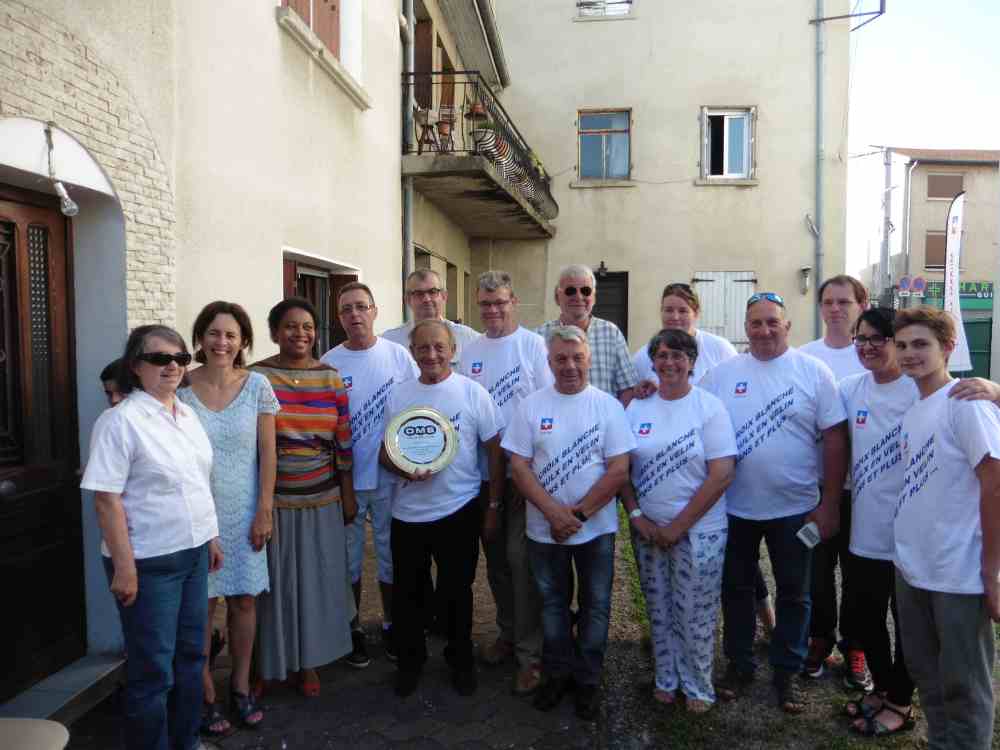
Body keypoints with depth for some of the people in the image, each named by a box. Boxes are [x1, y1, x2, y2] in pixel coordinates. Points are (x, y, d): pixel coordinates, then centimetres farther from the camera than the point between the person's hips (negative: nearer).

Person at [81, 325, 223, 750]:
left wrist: (210, 537, 16)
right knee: (153, 668, 5)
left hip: (193, 554, 7)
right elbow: (106, 499, -17)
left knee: (190, 655, 18)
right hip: (149, 563, -7)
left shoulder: (187, 415, 7)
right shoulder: (121, 421, -15)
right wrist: (124, 568, -19)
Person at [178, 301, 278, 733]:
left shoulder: (257, 386, -3)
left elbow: (267, 452, -1)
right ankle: (205, 695, 22)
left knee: (244, 599, 9)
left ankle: (240, 687, 28)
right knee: (201, 603, 5)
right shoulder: (182, 388, -4)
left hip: (244, 511, 1)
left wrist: (265, 510, -4)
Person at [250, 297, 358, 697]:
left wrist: (348, 494, 6)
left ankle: (308, 660, 29)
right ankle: (268, 662, 27)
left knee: (316, 580, 11)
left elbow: (343, 441, 5)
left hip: (322, 500, 3)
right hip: (272, 500, -2)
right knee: (273, 583, 8)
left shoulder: (331, 378, 3)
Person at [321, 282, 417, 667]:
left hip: (391, 476, 0)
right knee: (349, 557, 13)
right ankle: (353, 628, 31)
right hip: (345, 477, 0)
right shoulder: (329, 363, -3)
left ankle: (391, 625, 32)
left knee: (391, 555, 13)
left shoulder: (398, 355, -3)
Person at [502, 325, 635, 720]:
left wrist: (579, 514, -15)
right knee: (552, 601, 16)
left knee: (595, 604, 11)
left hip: (596, 528, -1)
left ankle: (588, 679, 30)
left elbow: (619, 469, -10)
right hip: (544, 528, 1)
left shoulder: (608, 405, -5)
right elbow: (519, 465, -6)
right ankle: (556, 673, 34)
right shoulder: (531, 405, -3)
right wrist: (553, 512, -16)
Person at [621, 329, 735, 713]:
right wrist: (636, 516, -7)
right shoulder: (637, 407, 2)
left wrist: (678, 526, -13)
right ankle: (666, 678, 35)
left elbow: (721, 476, -13)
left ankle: (698, 686, 29)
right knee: (659, 610, 15)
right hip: (648, 529, 3)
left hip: (699, 531, -3)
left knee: (695, 614, 7)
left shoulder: (710, 407, -8)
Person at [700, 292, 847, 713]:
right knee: (736, 588, 14)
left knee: (793, 594, 12)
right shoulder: (720, 375, -1)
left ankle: (788, 671, 30)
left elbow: (835, 439, -4)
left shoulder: (814, 372, -5)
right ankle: (739, 664, 32)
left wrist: (829, 504, -7)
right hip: (734, 508, 2)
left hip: (795, 509, -1)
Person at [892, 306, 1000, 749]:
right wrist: (906, 556, 11)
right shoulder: (913, 410, 10)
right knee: (925, 673, 19)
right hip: (911, 569, 7)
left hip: (959, 576, -7)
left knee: (963, 684, 7)